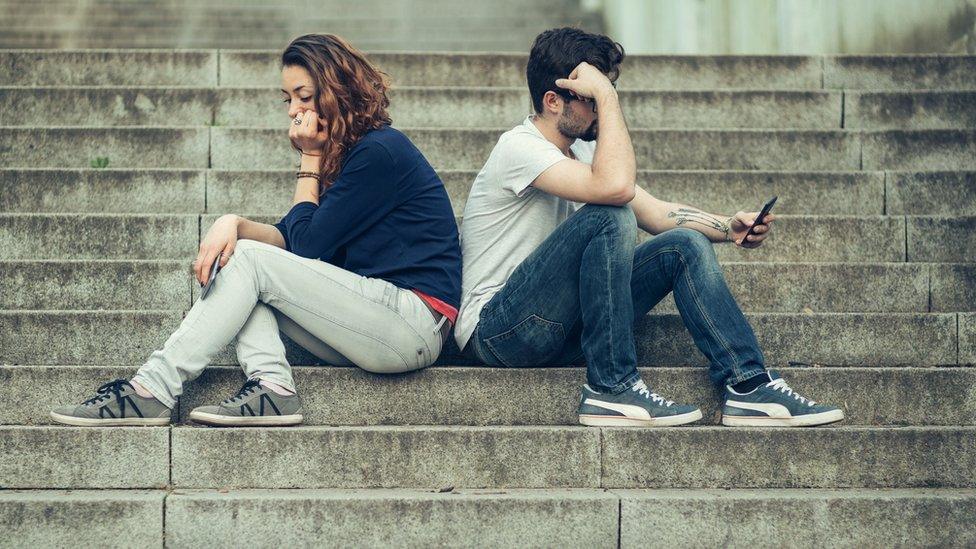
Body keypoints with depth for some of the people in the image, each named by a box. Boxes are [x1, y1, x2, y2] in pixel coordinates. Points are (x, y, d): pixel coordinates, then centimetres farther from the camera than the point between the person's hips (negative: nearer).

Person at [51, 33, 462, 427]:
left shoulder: (379, 152, -11)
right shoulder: (341, 154, 17)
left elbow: (308, 244, -9)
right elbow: (288, 238, 9)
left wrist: (311, 159, -1)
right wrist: (234, 223, -11)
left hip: (415, 326, -9)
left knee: (251, 260, -17)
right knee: (233, 253, -1)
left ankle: (151, 392, -19)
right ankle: (270, 385, -19)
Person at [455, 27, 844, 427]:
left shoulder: (581, 150, 12)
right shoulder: (520, 148, -17)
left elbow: (658, 213, 11)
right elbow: (617, 186, -33)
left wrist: (728, 228, -5)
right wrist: (605, 96, -25)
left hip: (559, 326, 9)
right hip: (496, 330, -8)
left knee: (685, 245, -2)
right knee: (609, 218, -28)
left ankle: (749, 386, -8)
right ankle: (611, 389, -24)